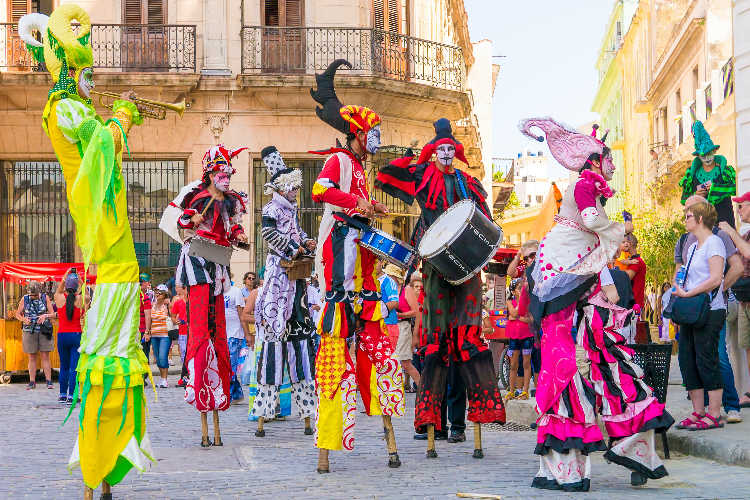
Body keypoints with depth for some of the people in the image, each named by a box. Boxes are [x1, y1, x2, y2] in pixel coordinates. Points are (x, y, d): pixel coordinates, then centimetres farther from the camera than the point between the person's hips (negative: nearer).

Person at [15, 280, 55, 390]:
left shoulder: (45, 298, 1)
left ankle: (49, 381, -2)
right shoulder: (24, 299, 2)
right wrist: (23, 319, -14)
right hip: (29, 331, 1)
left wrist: (45, 316, -19)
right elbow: (17, 314, 7)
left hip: (43, 331, -1)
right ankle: (32, 382, 7)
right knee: (32, 357, 4)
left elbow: (52, 314, 2)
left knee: (45, 356, -3)